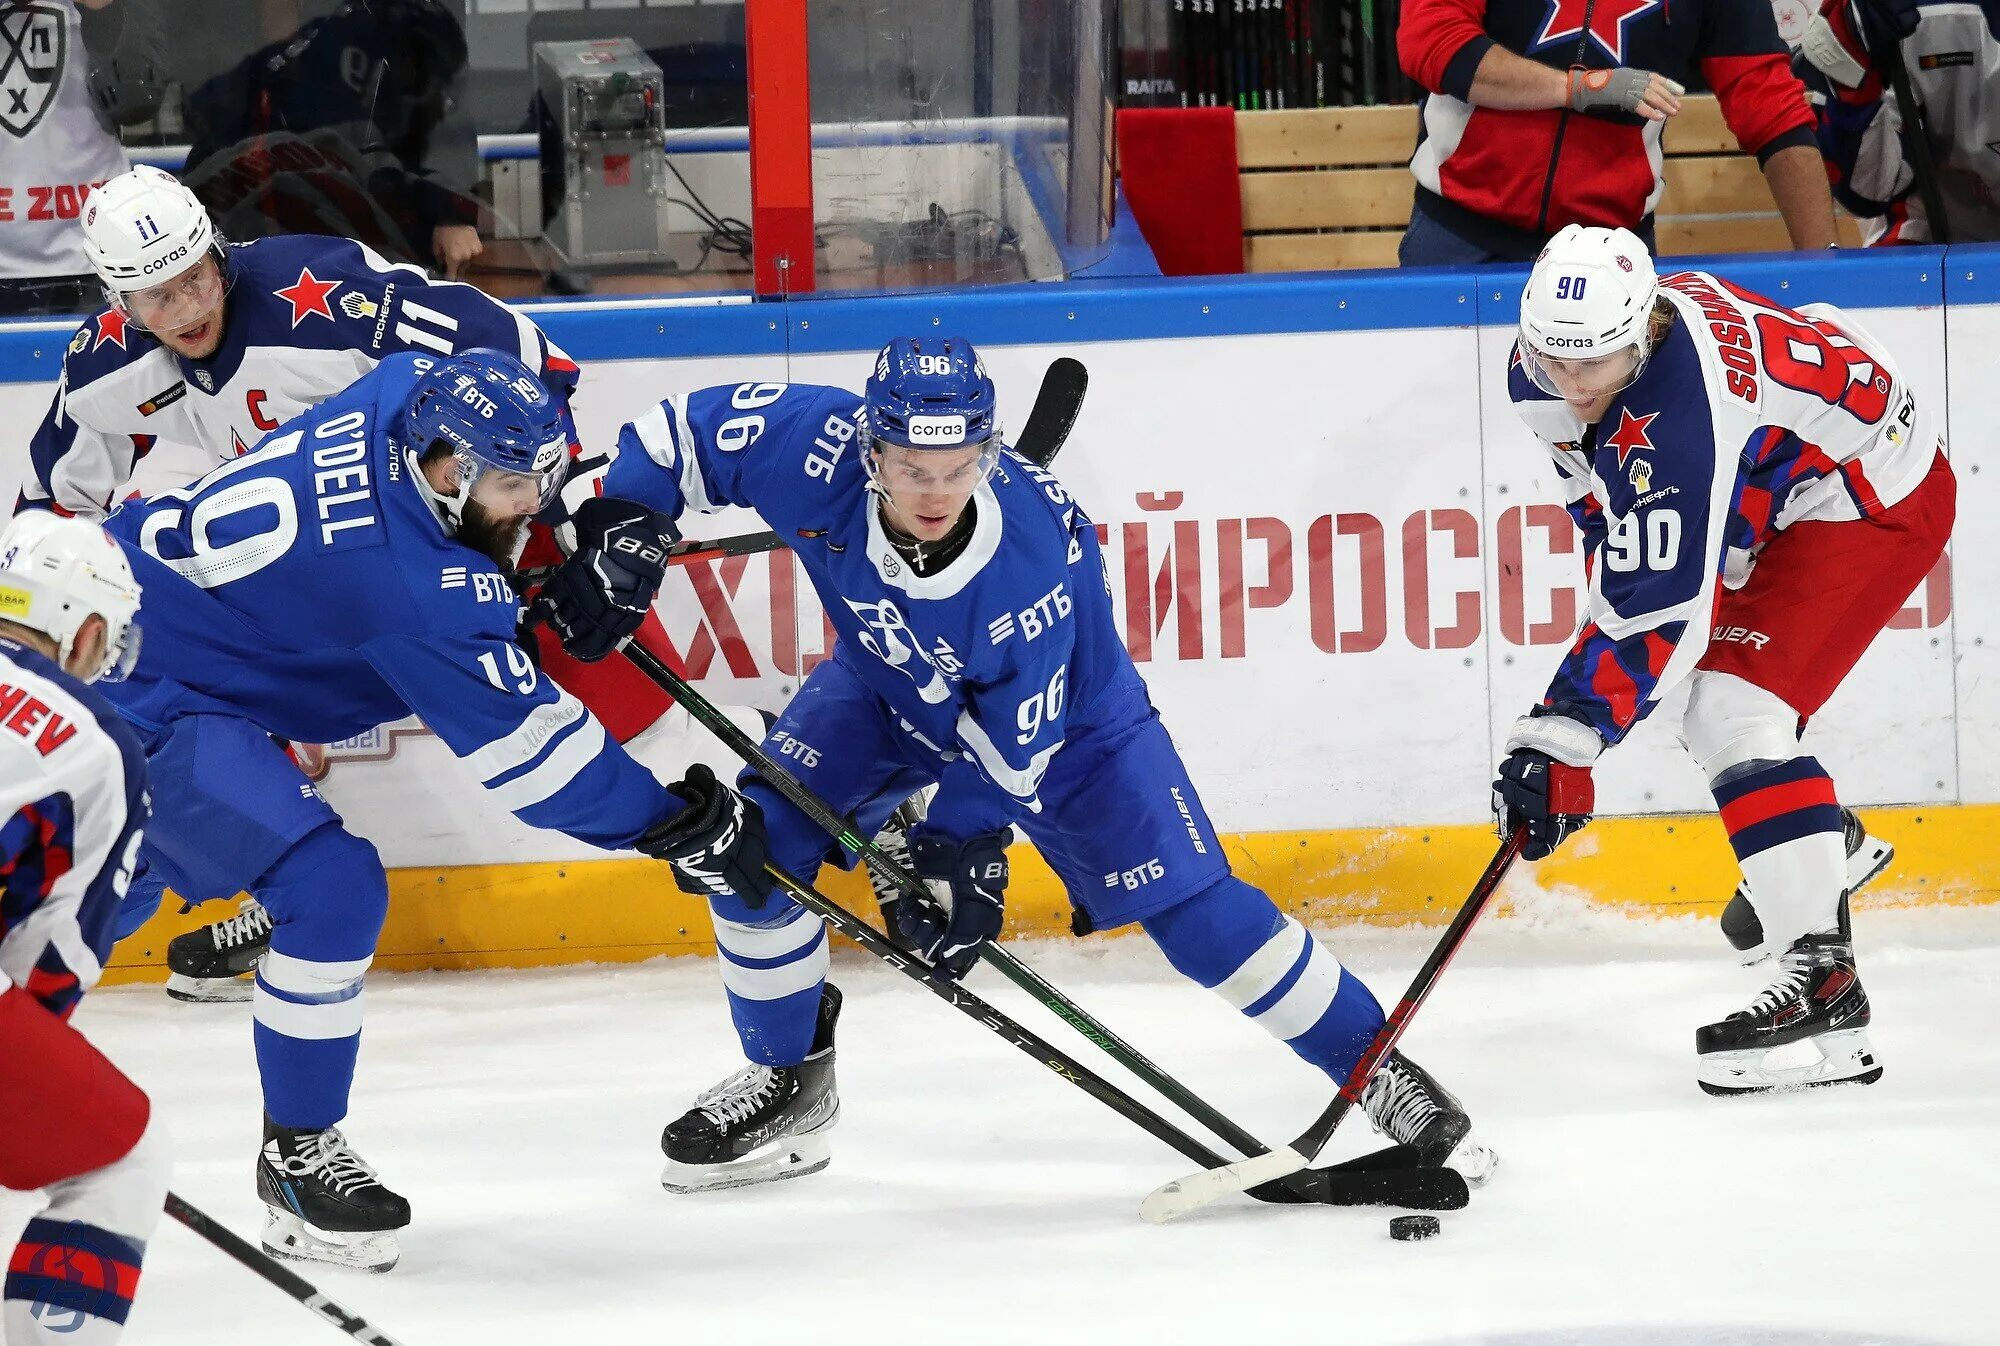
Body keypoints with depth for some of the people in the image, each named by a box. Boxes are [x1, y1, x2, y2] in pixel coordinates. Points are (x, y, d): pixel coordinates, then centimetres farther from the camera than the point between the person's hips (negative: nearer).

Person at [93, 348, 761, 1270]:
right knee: (334, 889, -19)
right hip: (143, 702, -10)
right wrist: (667, 822, -13)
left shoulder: (406, 394, -7)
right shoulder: (416, 586, -29)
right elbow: (523, 743, -22)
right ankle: (296, 1157, -6)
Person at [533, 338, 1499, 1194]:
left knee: (1196, 912, -10)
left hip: (1067, 719, -4)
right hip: (887, 690, 4)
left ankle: (1378, 1071, 5)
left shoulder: (1038, 547, -38)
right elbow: (681, 434, -16)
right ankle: (789, 1080, 10)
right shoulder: (819, 449, -33)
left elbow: (1015, 743, -28)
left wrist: (961, 849, -31)